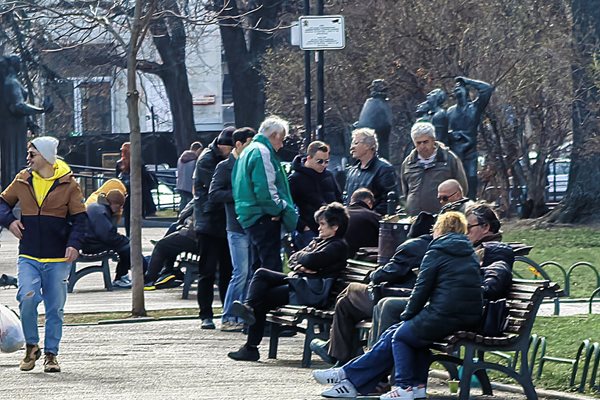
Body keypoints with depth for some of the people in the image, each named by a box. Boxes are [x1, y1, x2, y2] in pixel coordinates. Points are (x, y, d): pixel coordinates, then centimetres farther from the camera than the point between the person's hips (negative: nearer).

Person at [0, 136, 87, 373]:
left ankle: (51, 353, 16)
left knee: (55, 307, 4)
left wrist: (74, 244, -13)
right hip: (28, 257, 1)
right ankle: (31, 346, 1)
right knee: (28, 298, -18)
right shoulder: (23, 181, 6)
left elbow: (80, 218, 2)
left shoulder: (68, 184, -1)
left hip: (58, 258, -1)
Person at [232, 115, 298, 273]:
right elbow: (265, 189, -22)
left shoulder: (248, 151, 21)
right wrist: (279, 209, -11)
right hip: (264, 218, -10)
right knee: (272, 266, -13)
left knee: (258, 265, 14)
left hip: (249, 217, 10)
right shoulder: (262, 152, -12)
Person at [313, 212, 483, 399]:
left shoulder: (436, 253, -3)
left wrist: (407, 315, 11)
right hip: (471, 319, 7)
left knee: (399, 335, 12)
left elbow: (422, 290, -6)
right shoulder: (471, 255, 18)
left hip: (445, 318, -7)